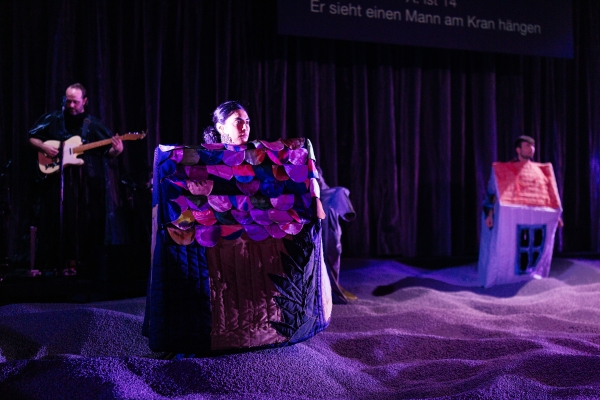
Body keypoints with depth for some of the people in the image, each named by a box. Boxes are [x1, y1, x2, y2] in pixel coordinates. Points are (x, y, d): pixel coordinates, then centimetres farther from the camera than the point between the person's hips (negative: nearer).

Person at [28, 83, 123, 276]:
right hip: (55, 180, 0)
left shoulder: (93, 124, 6)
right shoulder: (52, 119, 6)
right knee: (55, 221, 1)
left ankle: (74, 262, 10)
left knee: (82, 223, 1)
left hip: (85, 183, 0)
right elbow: (32, 138, 12)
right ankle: (53, 263, 9)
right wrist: (43, 147, -8)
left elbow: (107, 153, 5)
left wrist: (116, 150, -17)